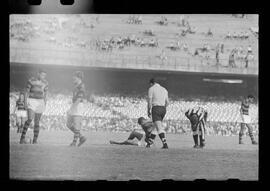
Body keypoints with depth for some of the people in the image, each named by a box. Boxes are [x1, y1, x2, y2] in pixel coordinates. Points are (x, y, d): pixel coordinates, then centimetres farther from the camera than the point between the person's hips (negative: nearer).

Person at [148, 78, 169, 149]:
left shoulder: (151, 89, -1)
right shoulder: (164, 89, 17)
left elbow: (149, 101, -8)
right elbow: (167, 102, 16)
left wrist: (148, 111, 1)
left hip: (155, 109, -6)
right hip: (163, 109, 6)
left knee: (159, 128, -12)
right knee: (159, 125, 27)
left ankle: (165, 144, -26)